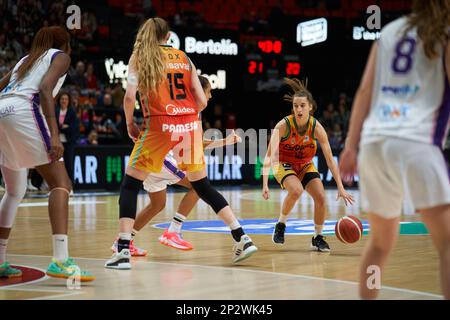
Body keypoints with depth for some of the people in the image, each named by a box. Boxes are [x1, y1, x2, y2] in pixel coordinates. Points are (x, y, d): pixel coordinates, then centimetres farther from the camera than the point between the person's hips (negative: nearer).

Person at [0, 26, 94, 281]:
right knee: (60, 183, -7)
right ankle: (60, 260, -22)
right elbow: (45, 89, -6)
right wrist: (55, 135, -15)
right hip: (22, 111, -7)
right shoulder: (60, 56, 13)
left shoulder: (25, 60, 34)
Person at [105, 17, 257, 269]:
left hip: (160, 126, -3)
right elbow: (202, 101, 7)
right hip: (191, 126, 4)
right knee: (202, 186, 17)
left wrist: (130, 124, 8)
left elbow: (130, 97, -7)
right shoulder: (184, 58, 15)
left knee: (130, 185, 8)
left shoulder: (139, 57, 6)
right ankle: (243, 239, 11)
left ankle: (123, 252, -3)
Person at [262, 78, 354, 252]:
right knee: (296, 190, -31)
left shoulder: (316, 128, -22)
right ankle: (280, 225, -8)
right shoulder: (283, 125, -28)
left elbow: (330, 159, -18)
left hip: (306, 165, 3)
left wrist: (340, 187, -22)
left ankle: (318, 237, 8)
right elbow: (269, 156, -28)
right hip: (284, 165, -3)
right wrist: (265, 184, -38)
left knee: (321, 197, -13)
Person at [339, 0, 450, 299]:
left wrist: (351, 146, 13)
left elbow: (365, 91, 16)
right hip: (415, 141, -6)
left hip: (373, 141, 6)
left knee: (381, 241, 20)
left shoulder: (390, 31, 22)